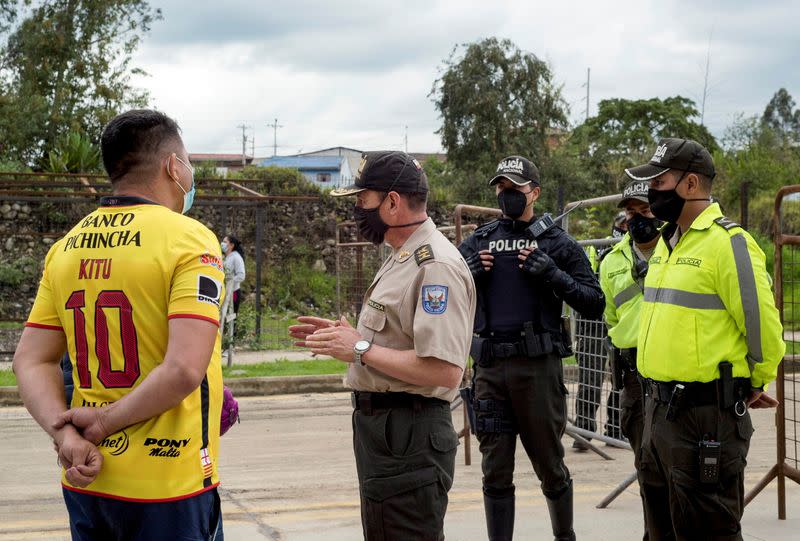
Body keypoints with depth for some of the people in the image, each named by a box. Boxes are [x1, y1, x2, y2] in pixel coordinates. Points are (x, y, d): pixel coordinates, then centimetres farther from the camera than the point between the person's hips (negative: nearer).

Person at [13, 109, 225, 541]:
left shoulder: (66, 247, 7)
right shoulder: (190, 239, -12)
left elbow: (31, 362, 3)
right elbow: (185, 369, -22)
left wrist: (66, 434, -8)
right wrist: (104, 422, -12)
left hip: (86, 482, 6)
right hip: (167, 487, -6)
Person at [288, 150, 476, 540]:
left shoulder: (437, 266, -20)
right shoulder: (400, 257, 15)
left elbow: (444, 371, -28)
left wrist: (361, 348, -20)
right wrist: (346, 337, 9)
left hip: (408, 438, -11)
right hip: (380, 424, 11)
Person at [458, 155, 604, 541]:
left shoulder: (557, 243, 3)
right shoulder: (477, 243, 11)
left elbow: (593, 304, 0)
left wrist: (552, 274, -13)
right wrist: (467, 274, -2)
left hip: (538, 366, -2)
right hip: (489, 368, 2)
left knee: (549, 464, 8)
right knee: (496, 472, 6)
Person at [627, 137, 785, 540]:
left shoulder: (728, 242, -15)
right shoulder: (667, 242, 14)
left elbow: (762, 325, -14)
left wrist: (754, 386, 0)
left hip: (705, 415, -9)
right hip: (659, 408, 9)